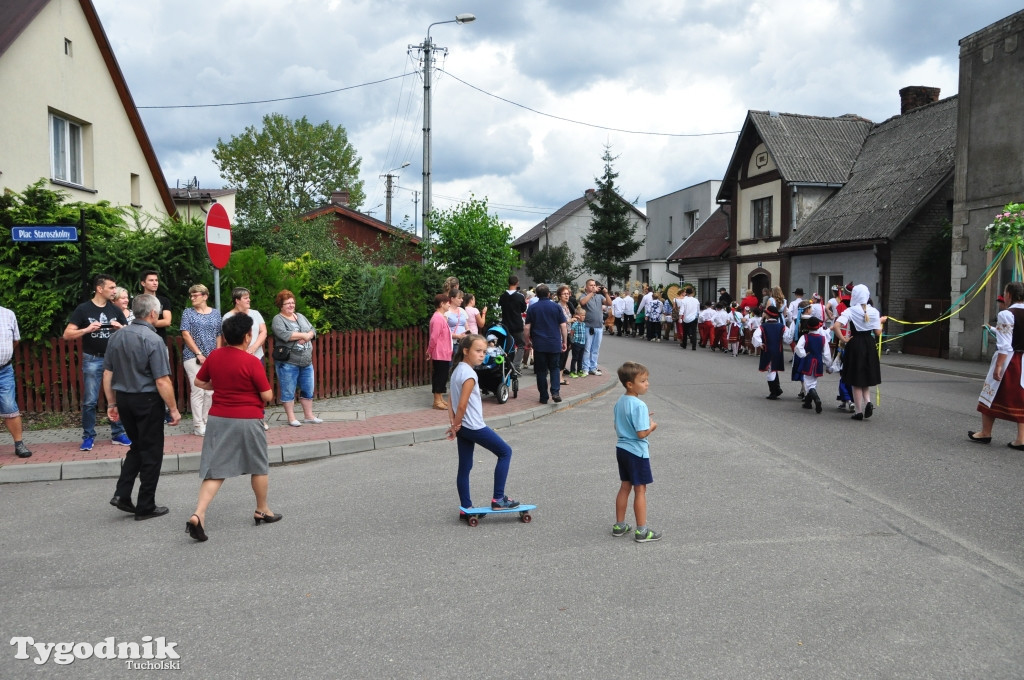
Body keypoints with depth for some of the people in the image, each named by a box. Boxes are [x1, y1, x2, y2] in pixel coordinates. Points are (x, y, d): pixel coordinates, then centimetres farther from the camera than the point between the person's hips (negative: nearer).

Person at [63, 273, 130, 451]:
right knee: (90, 401, 0)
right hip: (92, 360, -3)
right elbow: (67, 334, -6)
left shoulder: (115, 309, 8)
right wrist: (87, 330, -21)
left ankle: (117, 434, 14)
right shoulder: (83, 309, -3)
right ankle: (88, 437, 10)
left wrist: (121, 328, -11)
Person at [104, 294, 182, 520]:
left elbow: (107, 374, 8)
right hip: (147, 400, -6)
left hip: (123, 398, 6)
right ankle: (146, 507, 13)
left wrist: (111, 403, 16)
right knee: (151, 452, 6)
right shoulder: (153, 340, -17)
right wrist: (174, 409, -10)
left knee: (137, 446, 23)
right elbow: (162, 381, -19)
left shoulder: (117, 336, 3)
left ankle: (122, 494, 12)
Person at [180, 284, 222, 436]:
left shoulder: (215, 313, 11)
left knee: (210, 392, 5)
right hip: (193, 357, -3)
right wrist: (199, 354, -10)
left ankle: (206, 422, 16)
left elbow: (218, 336, 12)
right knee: (198, 391, -7)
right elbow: (185, 334, -4)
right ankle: (198, 426, -2)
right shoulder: (188, 313, 3)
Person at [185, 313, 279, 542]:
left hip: (218, 418, 5)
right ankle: (262, 510, 29)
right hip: (248, 420, -4)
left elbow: (199, 382, 14)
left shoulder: (214, 356, 1)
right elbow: (267, 396, -12)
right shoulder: (252, 362, -16)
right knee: (259, 467, 16)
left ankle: (198, 515, -12)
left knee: (215, 471, 5)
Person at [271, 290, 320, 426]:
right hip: (288, 363, -6)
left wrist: (307, 336, -14)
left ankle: (308, 415, 24)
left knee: (307, 390, 12)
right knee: (288, 391, 2)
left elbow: (313, 331, 9)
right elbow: (284, 335, -22)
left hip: (306, 362, 6)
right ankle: (291, 418, 12)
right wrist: (304, 335, -13)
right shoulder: (278, 320, -5)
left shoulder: (300, 317, 15)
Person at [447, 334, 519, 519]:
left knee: (464, 468, 13)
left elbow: (453, 402, 10)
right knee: (505, 451, 5)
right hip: (474, 427, -9)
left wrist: (454, 424, 6)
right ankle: (498, 498, 6)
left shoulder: (457, 370, 10)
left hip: (463, 427, 9)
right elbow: (462, 404, -22)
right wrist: (456, 426, -9)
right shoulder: (469, 374, -19)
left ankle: (466, 508, 19)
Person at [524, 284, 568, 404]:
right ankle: (555, 392, -7)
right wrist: (564, 341, 9)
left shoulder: (532, 308, 0)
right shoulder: (556, 306, 0)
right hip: (555, 344, 0)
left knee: (541, 371, 7)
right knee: (555, 368, 11)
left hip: (539, 345, 0)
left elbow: (527, 328, -2)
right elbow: (563, 326, 0)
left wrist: (528, 341, 12)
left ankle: (544, 397, 9)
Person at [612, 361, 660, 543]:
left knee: (625, 487, 17)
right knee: (640, 490, 1)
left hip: (621, 449, 8)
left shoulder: (619, 402, 5)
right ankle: (642, 531, 8)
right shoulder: (639, 405, -22)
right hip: (637, 452, -8)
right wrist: (652, 426, -6)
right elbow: (642, 433, -25)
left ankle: (619, 525, 25)